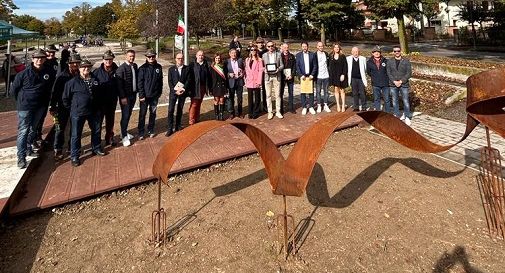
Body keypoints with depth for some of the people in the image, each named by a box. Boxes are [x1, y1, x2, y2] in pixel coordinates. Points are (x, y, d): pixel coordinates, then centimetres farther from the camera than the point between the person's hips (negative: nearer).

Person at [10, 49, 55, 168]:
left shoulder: (48, 73, -3)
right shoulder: (23, 74, -12)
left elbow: (49, 89, 12)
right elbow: (13, 89, 0)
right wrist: (22, 101, 6)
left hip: (39, 107, 4)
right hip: (25, 108, -4)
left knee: (33, 129, 18)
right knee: (23, 131, -4)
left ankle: (28, 149, 36)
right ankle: (21, 157, 0)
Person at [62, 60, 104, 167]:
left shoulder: (95, 80, 2)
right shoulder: (73, 82, -12)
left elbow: (98, 94, 16)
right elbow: (65, 97, -4)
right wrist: (71, 108, 1)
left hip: (92, 111, 5)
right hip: (77, 113, -5)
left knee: (96, 130, 18)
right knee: (76, 135, 3)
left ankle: (96, 148, 39)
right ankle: (74, 156, 16)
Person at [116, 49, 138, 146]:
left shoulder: (135, 66, 5)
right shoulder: (121, 68, -13)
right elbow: (119, 84, -14)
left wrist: (137, 91, 7)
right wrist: (122, 97, -16)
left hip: (133, 94, 6)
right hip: (125, 96, -6)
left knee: (129, 114, 15)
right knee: (125, 115, -1)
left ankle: (124, 132, 31)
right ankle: (124, 136, 10)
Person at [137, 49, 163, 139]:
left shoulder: (158, 67, 3)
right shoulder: (143, 68, -6)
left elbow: (161, 80, 9)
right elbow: (140, 82, -8)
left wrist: (160, 92, 7)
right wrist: (141, 95, -13)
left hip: (155, 95, 3)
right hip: (145, 95, -3)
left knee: (153, 113, 12)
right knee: (142, 114, 4)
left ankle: (151, 131, 25)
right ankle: (141, 133, 13)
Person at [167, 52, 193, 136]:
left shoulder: (187, 69, 5)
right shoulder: (171, 69, 6)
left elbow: (189, 80, -2)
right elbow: (170, 81, -1)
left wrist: (184, 89, -14)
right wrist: (175, 90, -14)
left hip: (183, 92, 1)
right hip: (173, 92, 0)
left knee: (180, 110, 9)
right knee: (170, 110, -7)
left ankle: (178, 127, 18)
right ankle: (170, 129, -2)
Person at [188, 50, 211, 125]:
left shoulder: (205, 65, 11)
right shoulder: (192, 65, -3)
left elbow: (208, 76, 12)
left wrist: (208, 87, 7)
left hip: (203, 87, 5)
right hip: (195, 87, -5)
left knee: (199, 104, 13)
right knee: (194, 104, -5)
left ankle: (197, 119, 21)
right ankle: (191, 121, -1)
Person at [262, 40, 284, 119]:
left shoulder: (278, 54, 7)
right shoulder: (264, 55, 9)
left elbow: (282, 65, 5)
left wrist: (278, 69, -14)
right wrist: (265, 70, -11)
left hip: (277, 76, 0)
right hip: (267, 76, 1)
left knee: (277, 95, 2)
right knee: (268, 95, 3)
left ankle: (278, 112, 10)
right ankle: (270, 112, 11)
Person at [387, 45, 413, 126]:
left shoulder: (406, 61, 0)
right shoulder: (389, 61, 5)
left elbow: (409, 73, -4)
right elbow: (388, 73, 0)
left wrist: (401, 81, -14)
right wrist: (394, 81, -12)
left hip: (404, 84, -2)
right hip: (393, 85, 2)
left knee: (406, 101, -1)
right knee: (395, 101, 8)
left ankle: (407, 117, 11)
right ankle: (397, 116, 20)